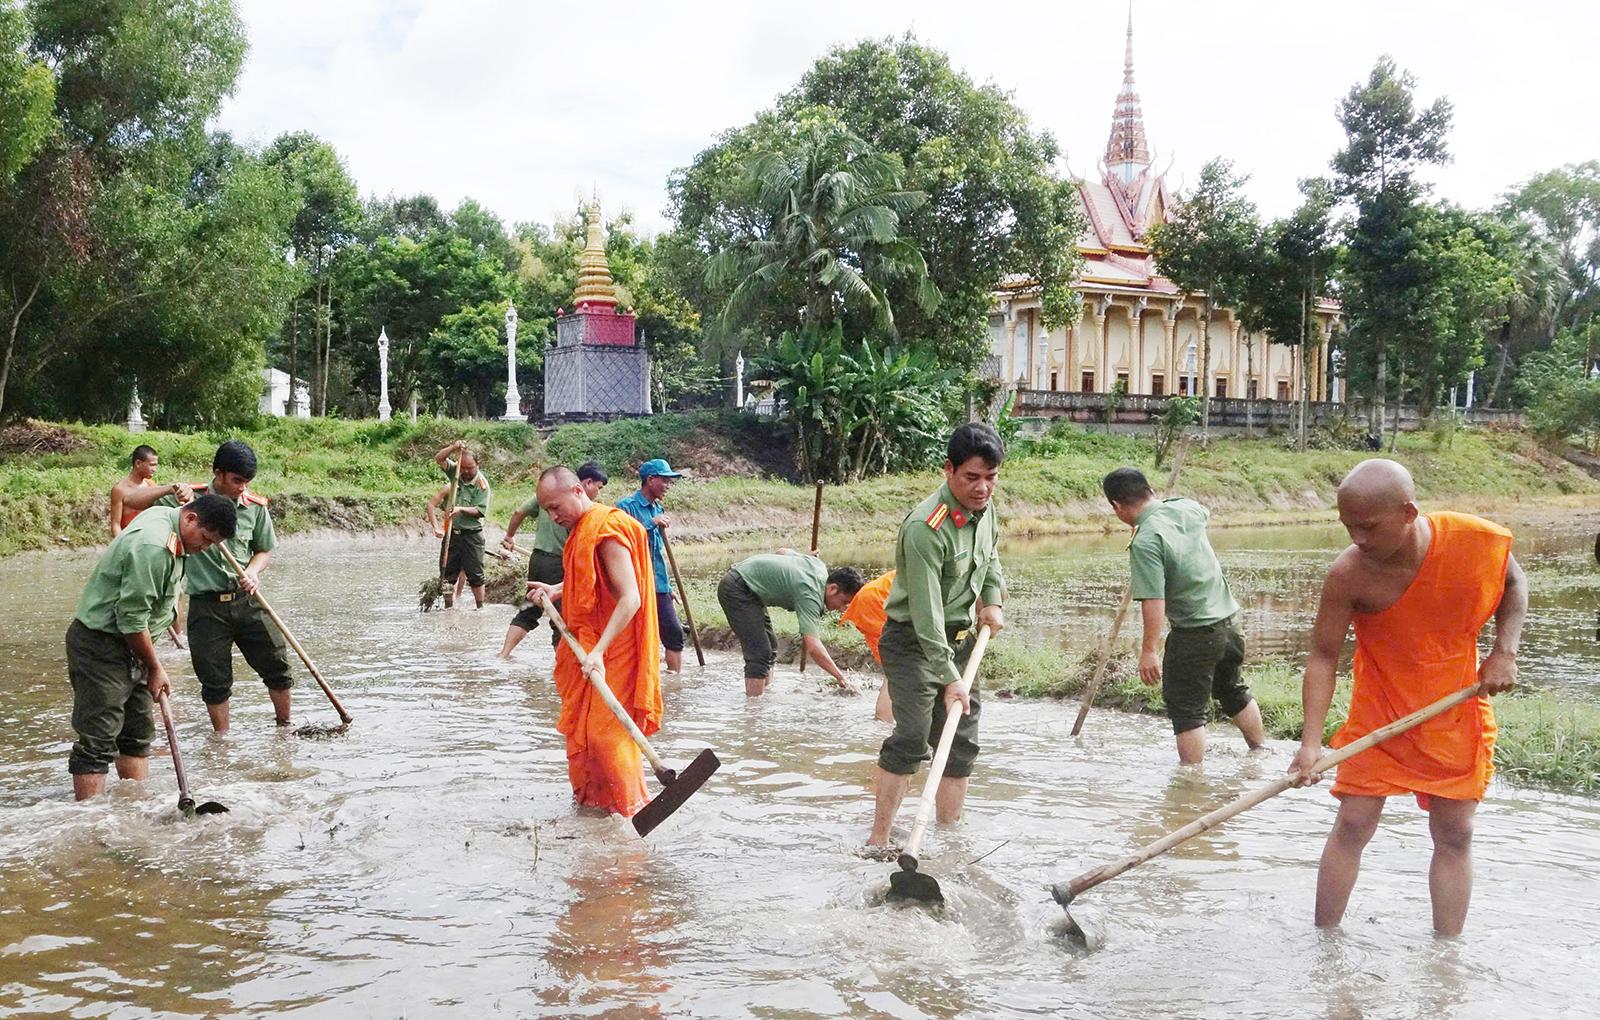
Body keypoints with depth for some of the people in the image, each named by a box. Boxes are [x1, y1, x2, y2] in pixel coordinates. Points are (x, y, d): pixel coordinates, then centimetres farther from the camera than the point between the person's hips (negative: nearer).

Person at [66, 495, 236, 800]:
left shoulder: (165, 516, 6)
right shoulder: (152, 547, -26)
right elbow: (132, 620, -24)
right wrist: (155, 669, -12)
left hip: (127, 642, 10)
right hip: (99, 642, -10)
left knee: (139, 732, 12)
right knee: (97, 741, -11)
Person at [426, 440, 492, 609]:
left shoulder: (482, 484, -7)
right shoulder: (456, 473, 5)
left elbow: (480, 511, -13)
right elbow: (438, 459, -1)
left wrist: (461, 509, -24)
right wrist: (453, 447, -16)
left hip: (472, 534, -4)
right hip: (452, 533, 4)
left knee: (475, 574, -3)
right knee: (449, 573, 7)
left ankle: (480, 607, 4)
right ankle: (448, 606, 13)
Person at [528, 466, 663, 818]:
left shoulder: (607, 532, -22)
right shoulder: (582, 528, 9)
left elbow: (630, 598, -29)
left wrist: (599, 652, -35)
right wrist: (555, 591, 13)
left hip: (611, 650, -10)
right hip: (586, 645, 10)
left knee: (606, 730, -6)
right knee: (580, 727, 16)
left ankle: (629, 808, 5)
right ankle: (590, 797, 29)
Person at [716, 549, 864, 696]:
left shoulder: (820, 566, 0)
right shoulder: (809, 595, -27)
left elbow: (783, 551, 17)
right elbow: (813, 647, -34)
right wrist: (841, 678, -33)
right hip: (736, 588, -10)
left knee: (770, 648, 12)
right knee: (760, 654, -15)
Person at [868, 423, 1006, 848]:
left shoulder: (984, 509, 0)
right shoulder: (925, 528, -27)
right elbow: (927, 614, -27)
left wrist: (993, 599, 9)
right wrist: (949, 678, -28)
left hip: (960, 638, 8)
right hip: (912, 641, -8)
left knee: (963, 741, 8)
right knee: (912, 737, -18)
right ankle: (879, 838, -13)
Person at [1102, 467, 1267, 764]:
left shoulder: (1145, 542, -23)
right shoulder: (1186, 508, 0)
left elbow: (1153, 602, -26)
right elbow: (1205, 513, 27)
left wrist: (1149, 650, -21)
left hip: (1194, 633, -8)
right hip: (1229, 620, 8)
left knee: (1187, 709, 4)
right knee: (1234, 691, 28)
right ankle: (1261, 750, 42)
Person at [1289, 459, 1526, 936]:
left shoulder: (1480, 540, -20)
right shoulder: (1348, 575, -25)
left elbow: (1513, 582, 4)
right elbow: (1323, 655, -16)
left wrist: (1504, 651, -8)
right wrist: (1311, 743, -23)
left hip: (1458, 713, 2)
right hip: (1378, 713, -2)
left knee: (1454, 834, 7)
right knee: (1353, 824, -2)